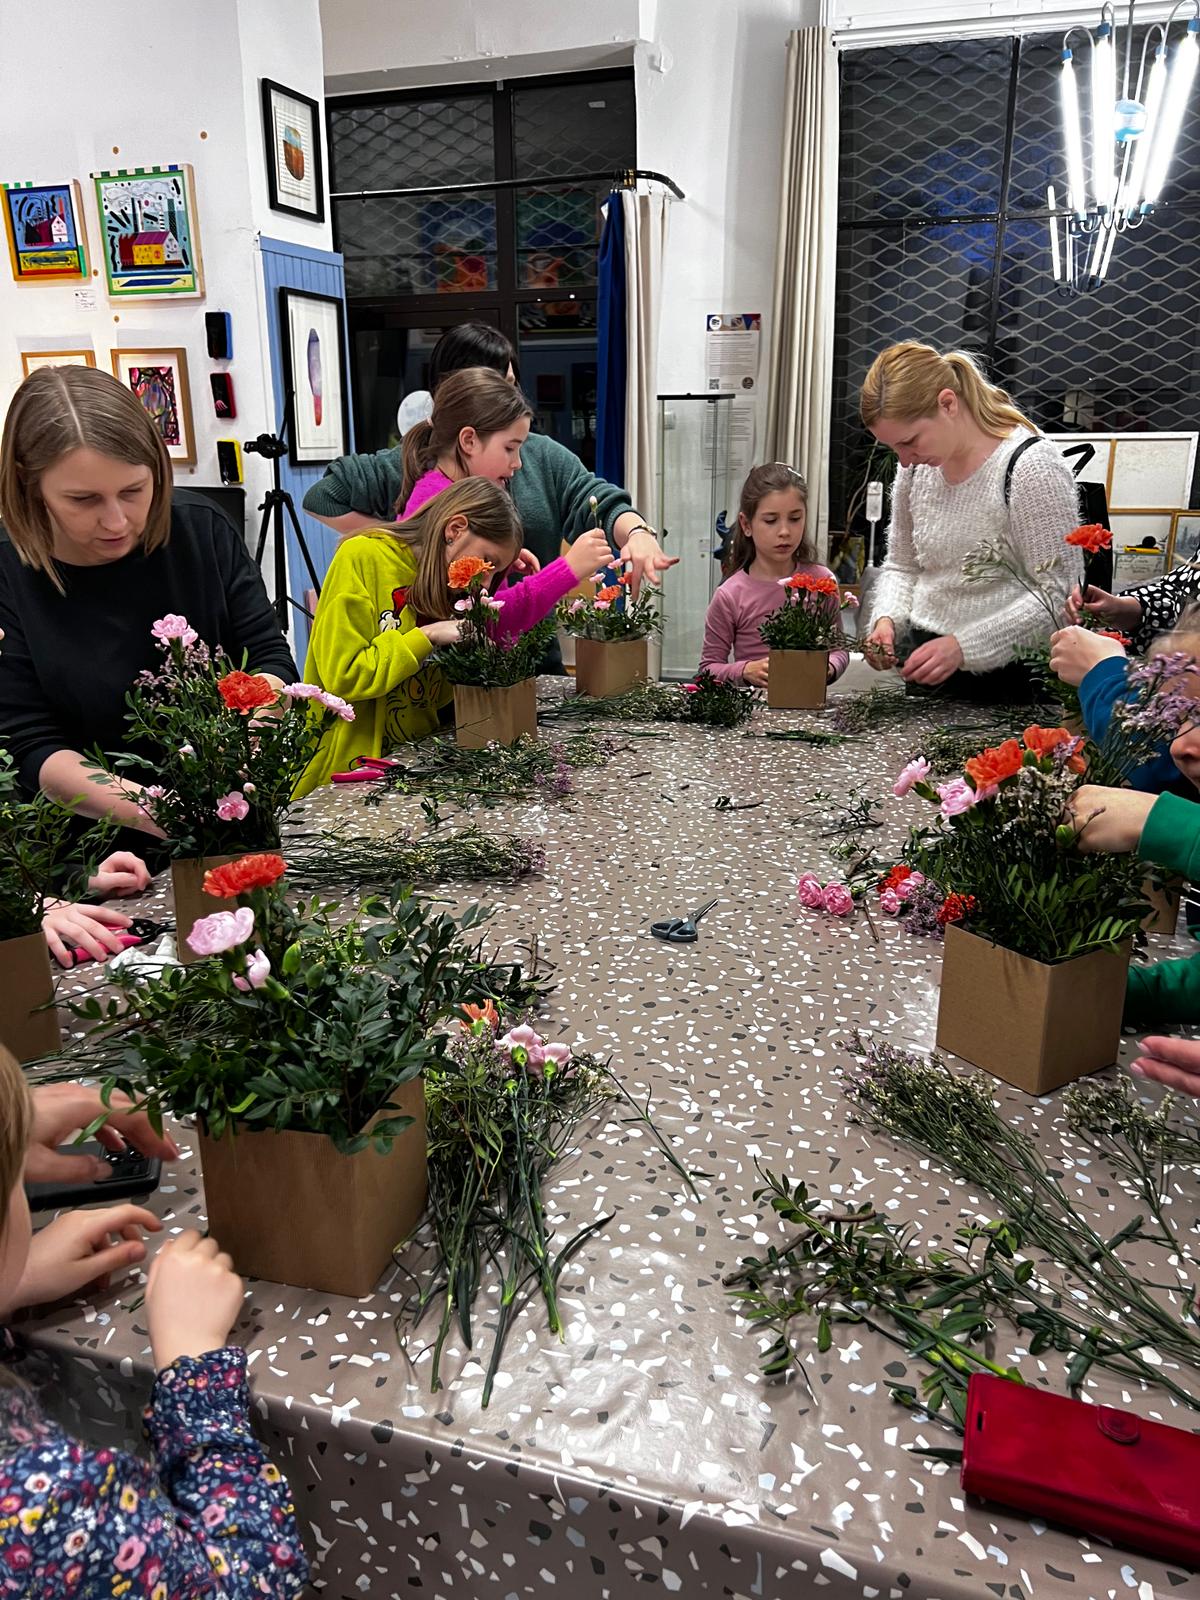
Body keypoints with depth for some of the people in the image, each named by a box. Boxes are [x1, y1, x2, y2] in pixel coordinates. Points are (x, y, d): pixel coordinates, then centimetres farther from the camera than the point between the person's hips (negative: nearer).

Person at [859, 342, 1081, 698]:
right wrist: (887, 618, -3)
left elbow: (1055, 595, -14)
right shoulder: (916, 465, 7)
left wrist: (963, 646, -24)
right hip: (926, 671, 5)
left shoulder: (1031, 465, -12)